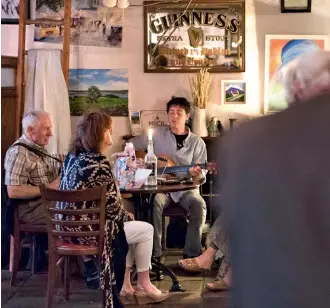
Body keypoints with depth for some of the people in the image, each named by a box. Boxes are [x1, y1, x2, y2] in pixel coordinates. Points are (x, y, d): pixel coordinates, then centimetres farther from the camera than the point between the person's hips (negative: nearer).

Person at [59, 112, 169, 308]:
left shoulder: (72, 157, 7)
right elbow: (112, 206, -20)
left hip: (71, 226, 9)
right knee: (146, 229, 8)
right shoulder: (98, 163, -22)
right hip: (88, 229, -9)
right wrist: (127, 216, 1)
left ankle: (125, 285, 29)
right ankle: (144, 285, 23)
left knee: (128, 226, 26)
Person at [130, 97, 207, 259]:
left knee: (199, 205, -30)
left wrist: (198, 175, -22)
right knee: (155, 202, -34)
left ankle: (192, 254, -19)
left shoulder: (197, 142, 5)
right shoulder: (157, 134, 4)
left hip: (185, 189, 1)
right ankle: (155, 253, -25)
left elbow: (201, 177, 3)